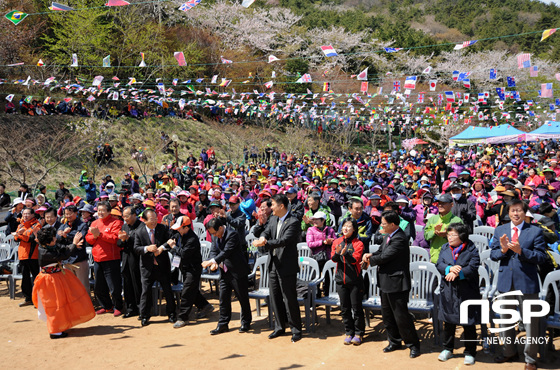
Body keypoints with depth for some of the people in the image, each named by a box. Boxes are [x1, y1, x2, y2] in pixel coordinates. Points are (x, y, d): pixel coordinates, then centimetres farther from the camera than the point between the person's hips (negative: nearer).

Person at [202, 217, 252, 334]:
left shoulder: (232, 234, -20)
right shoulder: (215, 236, 5)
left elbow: (226, 252, -25)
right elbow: (213, 251, 5)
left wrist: (212, 261, -28)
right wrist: (214, 263, -15)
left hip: (237, 272, -7)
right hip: (224, 272, 7)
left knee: (243, 298, 5)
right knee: (223, 299, 9)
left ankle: (246, 323, 19)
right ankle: (223, 324, 17)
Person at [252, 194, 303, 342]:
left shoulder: (293, 222, -14)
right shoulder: (273, 219, 10)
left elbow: (284, 240, -25)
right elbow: (264, 234, 5)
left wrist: (265, 243, -33)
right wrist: (261, 226, -17)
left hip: (287, 266, -8)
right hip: (273, 265, 8)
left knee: (290, 299, -1)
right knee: (275, 298, 14)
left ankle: (296, 330, 12)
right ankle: (279, 327, 28)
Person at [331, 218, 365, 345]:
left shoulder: (358, 243, -5)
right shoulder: (337, 242, 7)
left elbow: (354, 259, -17)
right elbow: (334, 259, -3)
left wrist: (345, 254, -34)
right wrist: (337, 253, -25)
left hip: (355, 280, -4)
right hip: (341, 279, 4)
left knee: (356, 308, 1)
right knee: (344, 308, 9)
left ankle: (358, 333, 14)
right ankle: (349, 333, 21)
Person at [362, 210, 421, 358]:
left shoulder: (399, 239, -23)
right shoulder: (389, 236, 9)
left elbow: (385, 257, -24)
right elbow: (381, 251, 16)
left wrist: (370, 260, -7)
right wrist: (370, 255, -6)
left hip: (397, 284, -10)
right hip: (386, 283, 10)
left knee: (401, 316, -2)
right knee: (387, 315, 18)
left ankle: (413, 345, 12)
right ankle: (395, 342, 32)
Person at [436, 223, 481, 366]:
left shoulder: (471, 249, -7)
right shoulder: (445, 248, 7)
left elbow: (473, 267, -16)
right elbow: (439, 264, -1)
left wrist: (457, 274, -21)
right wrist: (450, 269, -19)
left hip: (467, 292, -4)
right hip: (448, 291, 4)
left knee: (469, 324, 4)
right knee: (448, 321, 14)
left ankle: (470, 352, 17)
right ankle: (447, 349, 29)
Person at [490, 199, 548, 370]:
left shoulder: (535, 231, -4)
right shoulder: (500, 230, 7)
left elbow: (541, 257, -11)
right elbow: (493, 254, 4)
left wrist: (521, 251, -23)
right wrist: (503, 250, -17)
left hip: (527, 282, -4)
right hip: (506, 282, 4)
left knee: (530, 322, 3)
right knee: (506, 320, 17)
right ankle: (509, 352, 35)